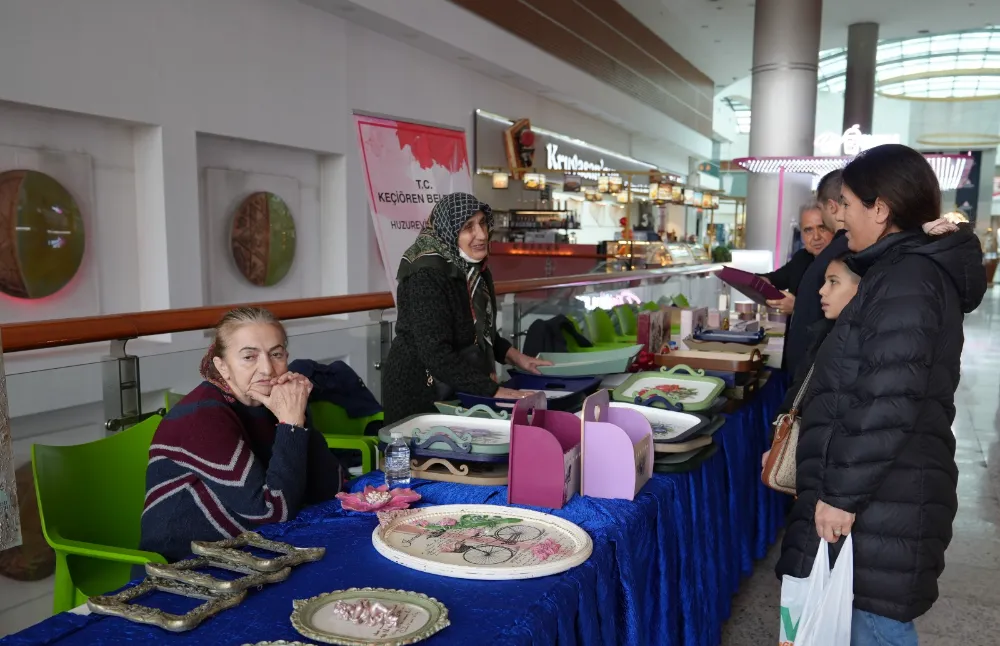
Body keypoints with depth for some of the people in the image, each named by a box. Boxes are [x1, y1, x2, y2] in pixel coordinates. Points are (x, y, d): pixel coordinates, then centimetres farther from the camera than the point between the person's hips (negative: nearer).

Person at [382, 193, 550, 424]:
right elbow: (436, 354, -31)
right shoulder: (428, 277, -25)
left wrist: (513, 355, 7)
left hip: (463, 388, 8)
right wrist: (493, 391, -31)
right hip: (422, 390, -8)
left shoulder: (475, 268, 2)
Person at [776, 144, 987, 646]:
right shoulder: (901, 270, 14)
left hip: (882, 496, -10)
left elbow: (887, 405, -24)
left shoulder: (905, 281, -17)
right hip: (880, 487, 10)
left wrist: (842, 495, -21)